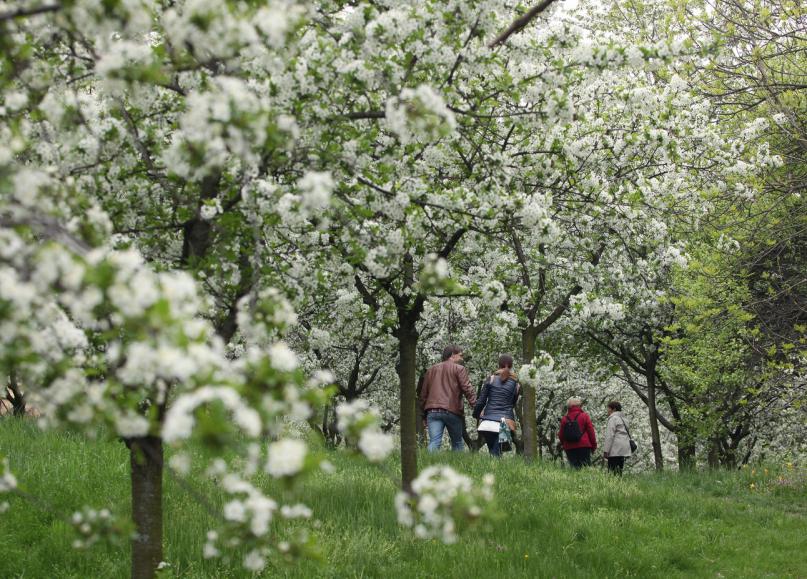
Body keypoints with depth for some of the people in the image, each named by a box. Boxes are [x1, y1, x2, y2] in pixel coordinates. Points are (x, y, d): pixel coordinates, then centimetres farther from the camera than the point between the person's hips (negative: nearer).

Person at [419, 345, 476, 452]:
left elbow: (423, 394, 23)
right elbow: (467, 389, -8)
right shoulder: (459, 369, 5)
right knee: (457, 443, 10)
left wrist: (424, 415, 26)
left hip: (433, 411, 3)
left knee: (434, 442, -8)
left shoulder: (431, 370, 22)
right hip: (452, 411, -3)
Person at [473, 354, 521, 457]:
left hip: (489, 422, -1)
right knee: (497, 453, -2)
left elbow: (481, 401, 3)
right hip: (507, 421, 1)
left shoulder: (491, 379, 3)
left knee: (493, 452, 6)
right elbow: (513, 403, 15)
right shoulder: (516, 384, 8)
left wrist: (476, 415, 17)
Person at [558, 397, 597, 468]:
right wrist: (594, 445, 9)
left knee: (574, 466, 5)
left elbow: (561, 435, 11)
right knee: (585, 467, -3)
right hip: (584, 446, -3)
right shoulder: (584, 416, -1)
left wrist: (564, 445, 25)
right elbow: (591, 432, -1)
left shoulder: (564, 419, 7)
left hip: (569, 448, 3)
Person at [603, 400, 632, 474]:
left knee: (612, 471, -13)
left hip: (616, 449, -9)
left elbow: (610, 435, -12)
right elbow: (626, 434, 23)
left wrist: (605, 450, -14)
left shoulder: (613, 418, -4)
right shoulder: (623, 418, 24)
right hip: (624, 449, 9)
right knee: (619, 470, 7)